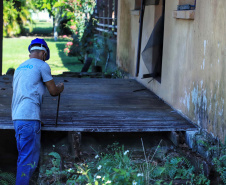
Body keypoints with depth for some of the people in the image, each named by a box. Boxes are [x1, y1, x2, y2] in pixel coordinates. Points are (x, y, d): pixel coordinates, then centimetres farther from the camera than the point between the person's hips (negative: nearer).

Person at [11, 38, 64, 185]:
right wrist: (60, 88, 24)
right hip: (30, 117, -8)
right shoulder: (42, 65, -1)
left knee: (24, 155, 14)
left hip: (17, 117, 8)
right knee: (29, 159, -7)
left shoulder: (20, 67, 22)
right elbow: (53, 91, 1)